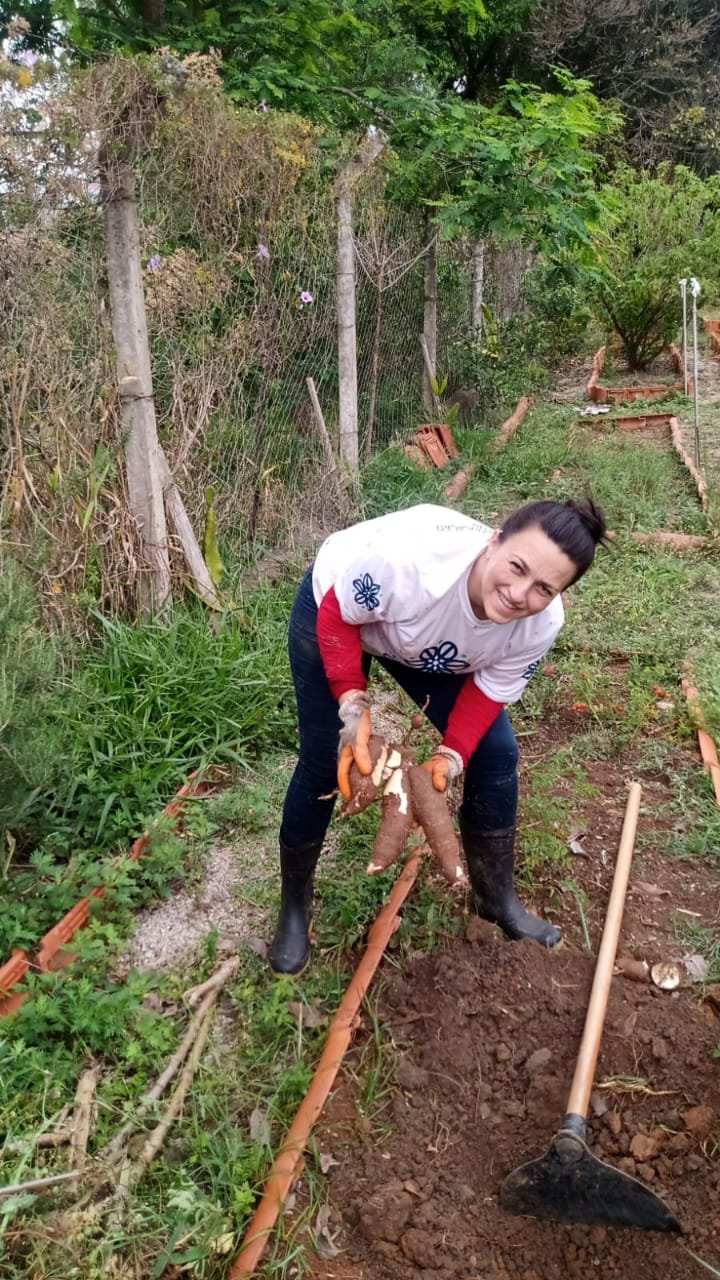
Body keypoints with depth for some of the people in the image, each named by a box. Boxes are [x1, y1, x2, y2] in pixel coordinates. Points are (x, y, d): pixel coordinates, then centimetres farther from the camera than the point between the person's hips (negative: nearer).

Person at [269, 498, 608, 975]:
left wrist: (452, 755, -27)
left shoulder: (541, 625, -29)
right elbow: (336, 614, -27)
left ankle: (497, 897, 23)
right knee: (324, 761, -3)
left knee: (495, 751, 0)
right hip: (336, 609, -4)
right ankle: (294, 905, 22)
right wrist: (353, 704, -32)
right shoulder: (413, 557, -45)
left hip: (430, 650, 4)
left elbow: (490, 690, -13)